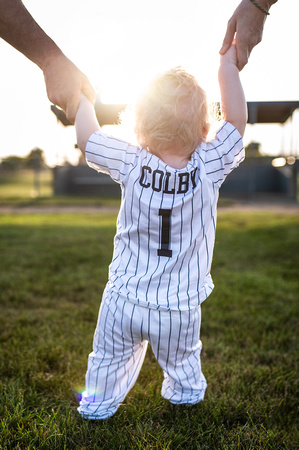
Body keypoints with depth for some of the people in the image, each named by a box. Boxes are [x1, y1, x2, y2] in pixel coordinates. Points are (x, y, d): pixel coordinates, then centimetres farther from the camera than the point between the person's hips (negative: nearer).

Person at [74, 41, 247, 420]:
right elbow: (236, 122, -2)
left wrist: (81, 96, 17)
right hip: (179, 310, 1)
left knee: (109, 359, 23)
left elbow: (86, 137, 0)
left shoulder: (131, 166, -15)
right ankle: (186, 393, 52)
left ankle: (99, 403, 44)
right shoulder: (209, 168, -16)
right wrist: (228, 64, 5)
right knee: (182, 361, 28)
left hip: (123, 300, 0)